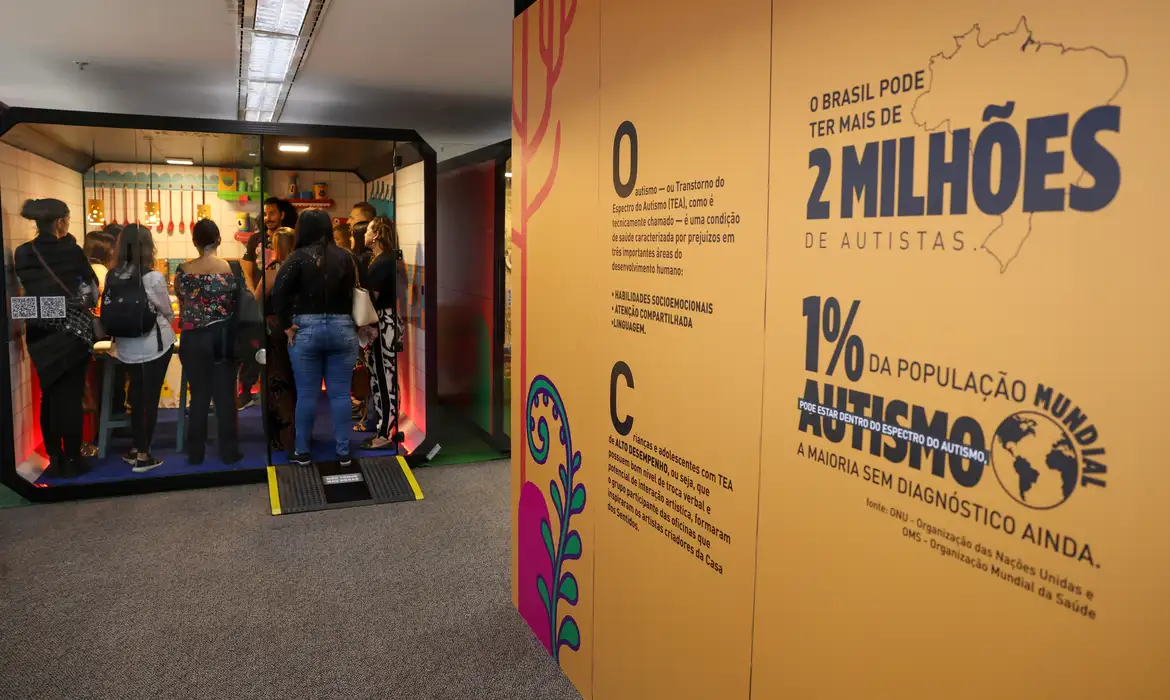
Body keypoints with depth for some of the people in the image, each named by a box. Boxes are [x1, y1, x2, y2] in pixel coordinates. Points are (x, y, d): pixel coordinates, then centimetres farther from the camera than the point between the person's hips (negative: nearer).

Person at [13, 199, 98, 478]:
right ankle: (71, 461, 8)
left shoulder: (21, 254, 0)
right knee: (70, 397, 2)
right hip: (73, 331, -4)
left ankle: (54, 459, 20)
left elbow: (25, 289, 9)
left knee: (49, 396, 14)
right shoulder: (72, 251, -11)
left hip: (39, 333, 4)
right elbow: (92, 286, 2)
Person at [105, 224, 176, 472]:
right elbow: (167, 313, -4)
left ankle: (136, 448, 26)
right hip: (154, 345, -5)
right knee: (150, 397, 4)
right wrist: (167, 320, 19)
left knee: (137, 395, 17)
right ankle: (143, 456, 10)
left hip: (126, 346, 5)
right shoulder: (153, 278, -17)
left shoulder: (112, 276, -2)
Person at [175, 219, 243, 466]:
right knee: (225, 395, 5)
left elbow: (182, 304, 8)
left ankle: (196, 453, 15)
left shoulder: (183, 271, -4)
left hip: (194, 338, 1)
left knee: (199, 394, 9)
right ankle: (229, 451, 9)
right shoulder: (230, 268, -8)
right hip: (224, 337, -1)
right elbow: (238, 305, -1)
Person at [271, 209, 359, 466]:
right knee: (340, 394, 6)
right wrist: (345, 320, 3)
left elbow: (278, 292, -14)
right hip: (342, 329, 2)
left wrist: (285, 325, -7)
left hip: (306, 329, -1)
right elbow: (353, 293, -4)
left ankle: (302, 452, 16)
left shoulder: (299, 257, -4)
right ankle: (343, 452, 10)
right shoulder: (345, 256, 2)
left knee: (306, 394, 7)